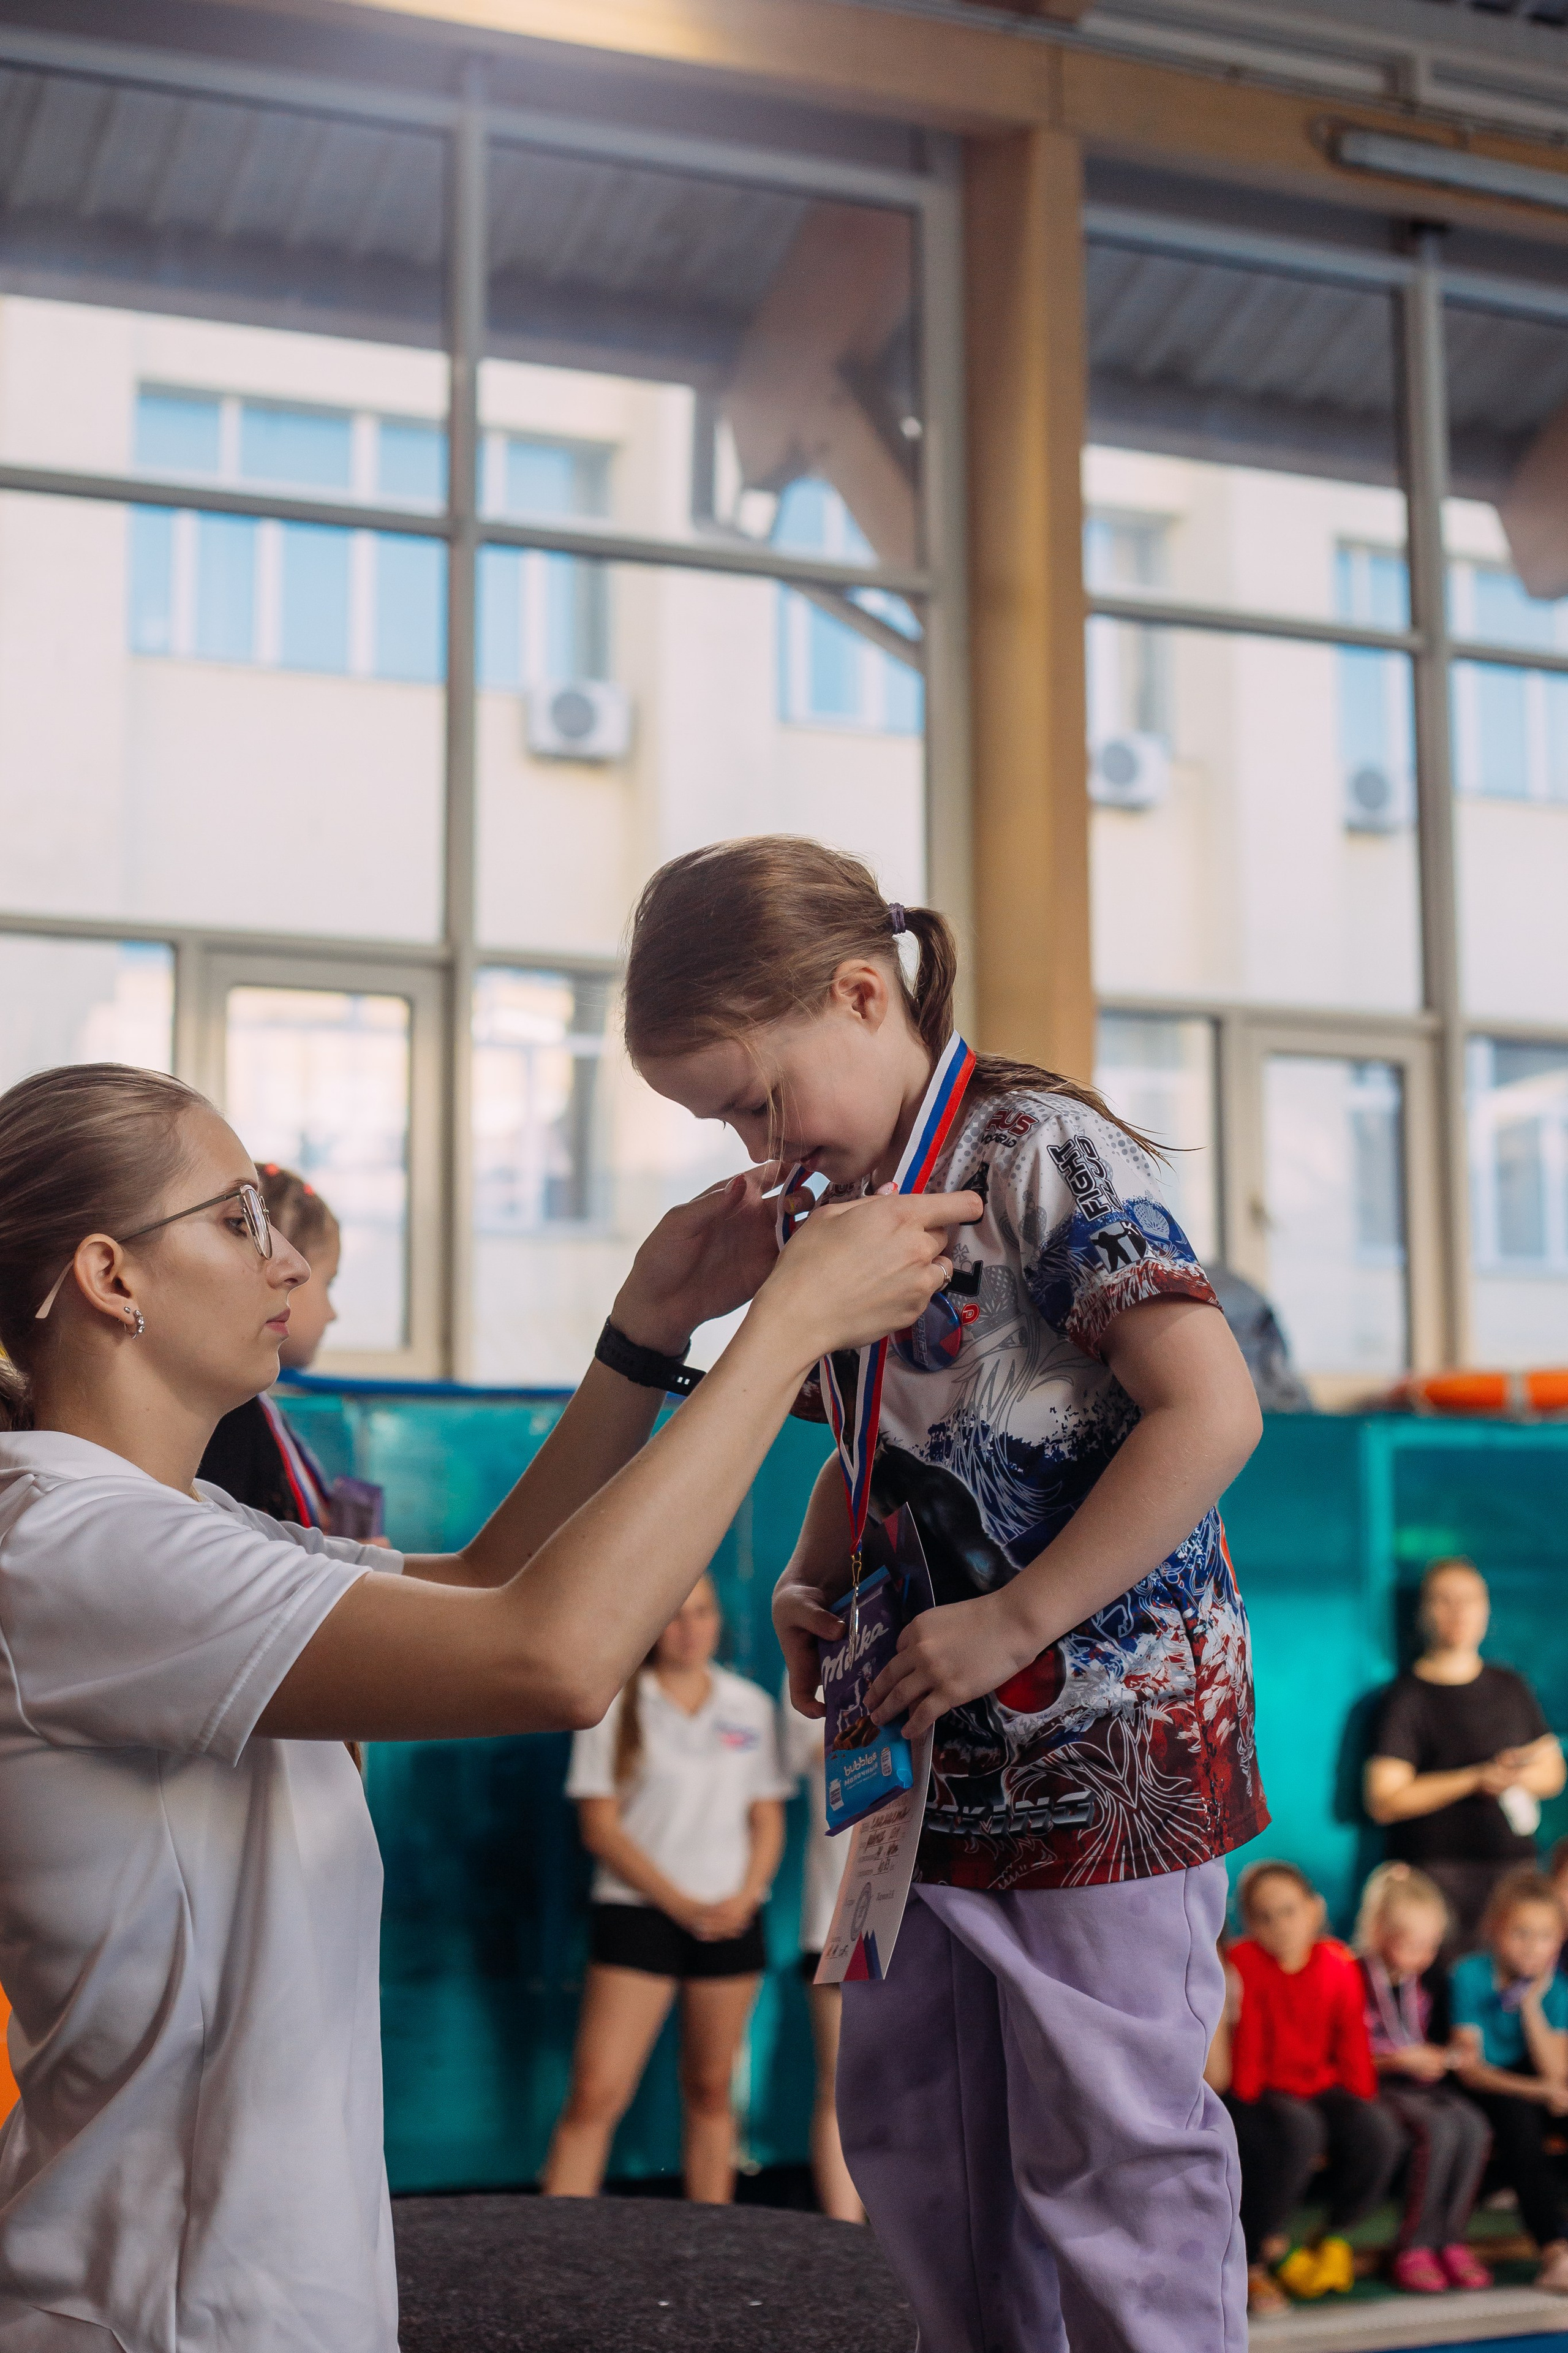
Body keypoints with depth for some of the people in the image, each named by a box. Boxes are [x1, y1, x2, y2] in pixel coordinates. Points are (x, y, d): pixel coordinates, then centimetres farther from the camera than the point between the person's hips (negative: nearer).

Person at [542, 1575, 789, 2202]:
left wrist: (745, 1897, -6)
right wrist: (679, 1903, -11)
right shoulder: (615, 1706, -2)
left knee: (710, 2090, 9)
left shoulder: (750, 1706, 9)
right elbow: (600, 1827, -5)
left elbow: (768, 1819, 11)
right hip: (637, 1914, -3)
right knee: (596, 2093, -10)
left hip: (730, 1918, 3)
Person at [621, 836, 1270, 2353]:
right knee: (907, 2128, 17)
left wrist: (1011, 1621, -23)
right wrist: (810, 1583, 2)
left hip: (1110, 1739, -8)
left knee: (1112, 2149, 2)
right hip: (935, 1752, 8)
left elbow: (1212, 1410, -22)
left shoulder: (1043, 1155, -15)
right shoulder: (838, 1209, 9)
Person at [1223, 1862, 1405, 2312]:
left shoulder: (1339, 1965, 0)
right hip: (1265, 2094, -4)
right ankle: (1253, 2263, -17)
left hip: (1321, 2088, 4)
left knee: (1380, 2133, -24)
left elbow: (1354, 2044, 5)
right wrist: (1249, 2104, -19)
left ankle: (1328, 2240, 4)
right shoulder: (1244, 1962, -13)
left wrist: (1363, 2108, -2)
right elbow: (1246, 2045, -13)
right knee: (1297, 2131, -36)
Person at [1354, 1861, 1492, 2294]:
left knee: (1474, 2127, -23)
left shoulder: (1434, 1980, 10)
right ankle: (1413, 2251, -21)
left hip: (1423, 2083, 6)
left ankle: (1450, 2241, -15)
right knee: (1440, 2129, -31)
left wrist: (1445, 2056, 0)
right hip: (1373, 2086, -6)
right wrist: (1397, 2060, -16)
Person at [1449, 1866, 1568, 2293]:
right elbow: (1470, 2068, -17)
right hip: (1480, 2090, -4)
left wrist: (1532, 2004, -16)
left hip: (1530, 2088, 4)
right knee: (1516, 2114, -35)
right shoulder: (1471, 1975, -11)